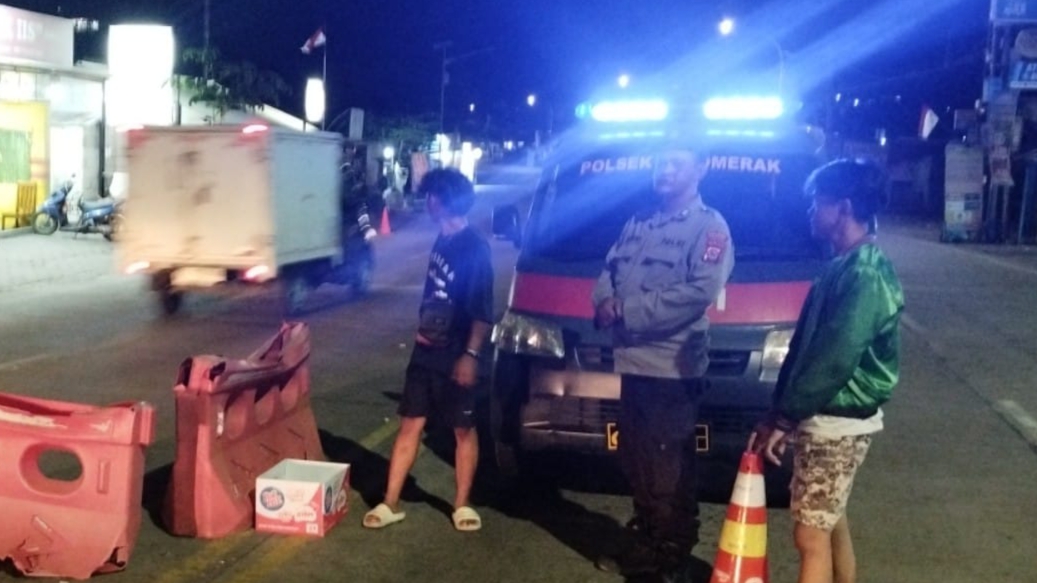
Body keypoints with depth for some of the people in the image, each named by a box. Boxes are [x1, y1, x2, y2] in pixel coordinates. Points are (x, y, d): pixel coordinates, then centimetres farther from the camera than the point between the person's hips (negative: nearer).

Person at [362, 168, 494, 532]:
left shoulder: (474, 248, -16)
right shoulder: (442, 240, 9)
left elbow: (482, 310, -19)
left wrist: (471, 354, -23)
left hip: (456, 356, -8)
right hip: (426, 352, 8)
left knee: (464, 429, 6)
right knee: (410, 424, 8)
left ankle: (462, 505, 18)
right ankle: (391, 503, 13)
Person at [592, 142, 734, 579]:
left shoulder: (710, 226, -7)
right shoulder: (637, 223, 18)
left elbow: (699, 293, -19)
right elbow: (609, 271, 17)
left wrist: (626, 310, -18)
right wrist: (605, 302, -9)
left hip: (672, 367, -8)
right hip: (632, 361, 8)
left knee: (668, 470, -1)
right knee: (636, 461, 17)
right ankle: (647, 542, 33)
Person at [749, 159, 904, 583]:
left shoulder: (864, 275, -22)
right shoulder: (845, 266, 10)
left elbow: (833, 361, -25)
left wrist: (783, 418, -18)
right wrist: (785, 411, 14)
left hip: (835, 422, -10)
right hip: (831, 418, 10)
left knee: (811, 535, -5)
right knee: (832, 523, 20)